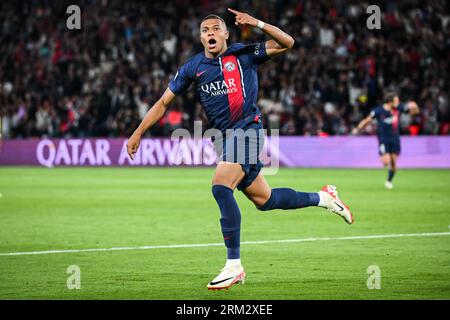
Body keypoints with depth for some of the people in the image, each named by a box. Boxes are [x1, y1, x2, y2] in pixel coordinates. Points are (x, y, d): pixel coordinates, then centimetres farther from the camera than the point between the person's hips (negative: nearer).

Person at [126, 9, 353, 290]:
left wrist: (257, 24, -19)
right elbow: (163, 103, 14)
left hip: (247, 130, -6)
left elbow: (287, 43, -7)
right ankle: (322, 198, 38)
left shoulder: (243, 55, -2)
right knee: (264, 200, 13)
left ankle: (234, 266, -20)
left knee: (221, 188, -25)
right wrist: (138, 133, 9)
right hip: (224, 138, 6)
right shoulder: (193, 68, 9)